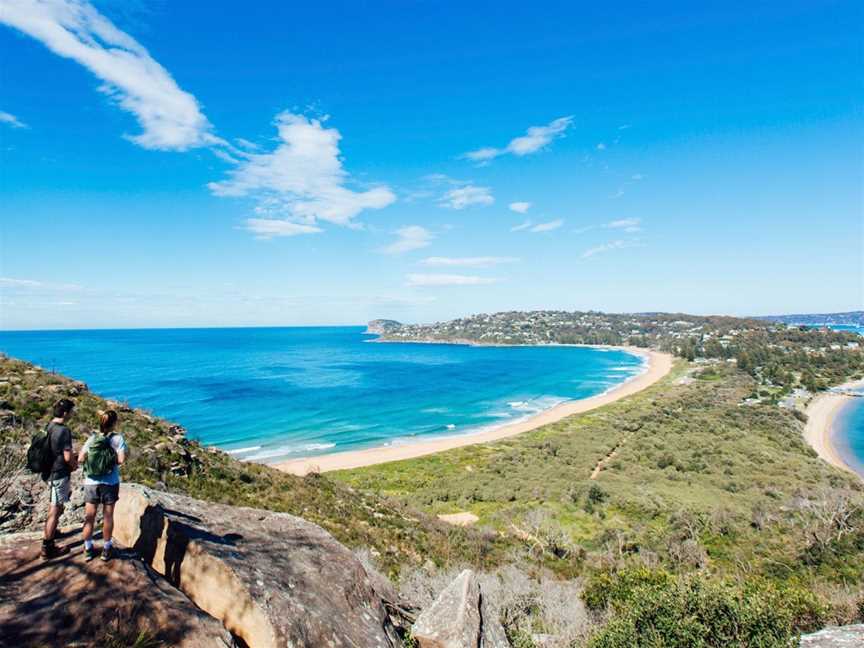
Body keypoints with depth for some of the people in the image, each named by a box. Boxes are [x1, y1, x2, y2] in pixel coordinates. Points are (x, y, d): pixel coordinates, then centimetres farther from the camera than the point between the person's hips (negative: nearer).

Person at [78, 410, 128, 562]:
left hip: (91, 483, 3)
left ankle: (88, 549, 23)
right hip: (110, 483, -2)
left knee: (89, 516, 13)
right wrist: (126, 452, 2)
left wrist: (90, 458, 16)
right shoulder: (117, 439, -11)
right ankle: (106, 549, 21)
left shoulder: (92, 438, -2)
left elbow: (80, 459, -2)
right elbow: (121, 460, -18)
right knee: (108, 516, 10)